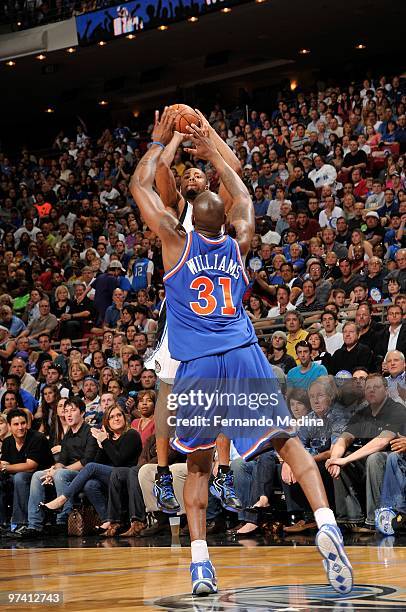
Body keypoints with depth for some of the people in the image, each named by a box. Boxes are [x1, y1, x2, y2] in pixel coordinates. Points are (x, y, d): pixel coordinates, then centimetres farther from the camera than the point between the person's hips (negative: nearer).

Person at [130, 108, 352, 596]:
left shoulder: (177, 242, 4)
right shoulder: (238, 245, 11)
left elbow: (139, 185, 14)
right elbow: (242, 196, 32)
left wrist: (159, 143, 25)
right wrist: (211, 154, 38)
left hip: (197, 364, -1)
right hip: (244, 354, 1)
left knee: (198, 462, 11)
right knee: (287, 440, 2)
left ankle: (200, 561, -2)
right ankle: (326, 524, -22)